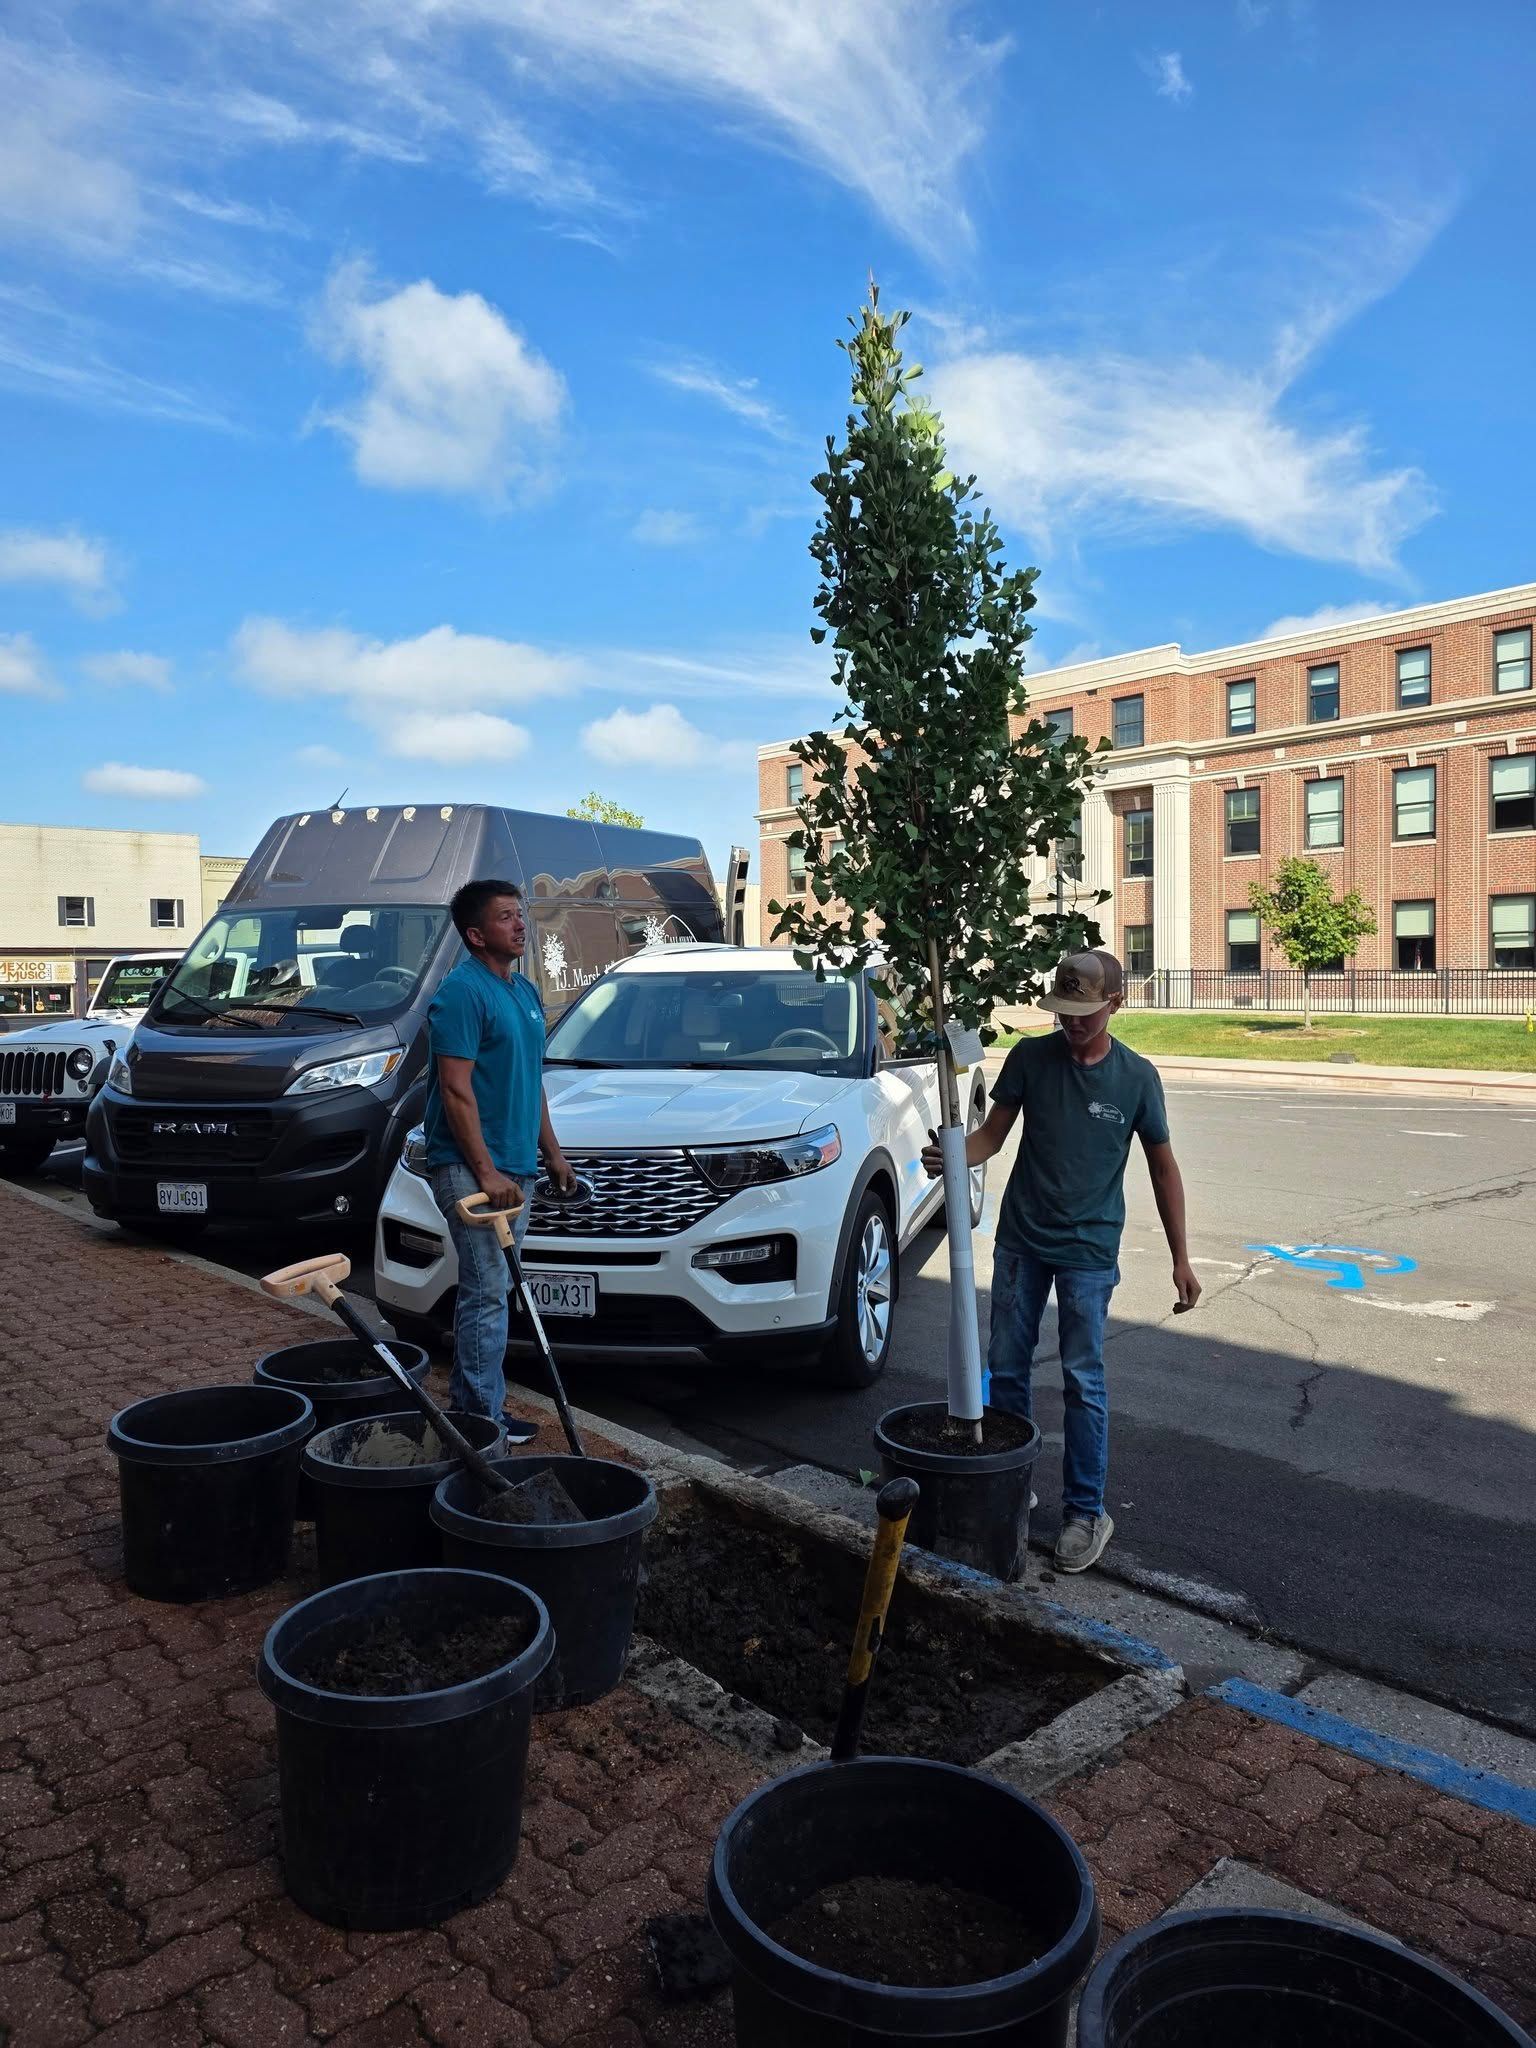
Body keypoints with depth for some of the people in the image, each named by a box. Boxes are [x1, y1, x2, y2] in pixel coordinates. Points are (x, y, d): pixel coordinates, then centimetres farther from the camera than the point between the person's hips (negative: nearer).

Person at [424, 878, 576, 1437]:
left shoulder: (525, 990, 15)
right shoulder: (462, 991, -13)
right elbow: (456, 1090, -18)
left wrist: (551, 1152, 18)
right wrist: (485, 1172, -21)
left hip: (516, 1167, 9)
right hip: (472, 1168, -9)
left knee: (488, 1289, 15)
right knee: (488, 1292, -5)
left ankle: (467, 1401, 26)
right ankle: (483, 1416, 5)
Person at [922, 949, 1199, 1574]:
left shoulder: (1136, 1076, -6)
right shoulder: (1030, 1056, -4)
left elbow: (1163, 1167, 2)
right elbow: (993, 1133, 0)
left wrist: (1180, 1258, 1)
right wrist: (952, 1157, -23)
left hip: (1089, 1252, -2)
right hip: (1020, 1240, 3)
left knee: (1083, 1381, 1)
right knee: (1006, 1368, 10)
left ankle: (1086, 1511, 15)